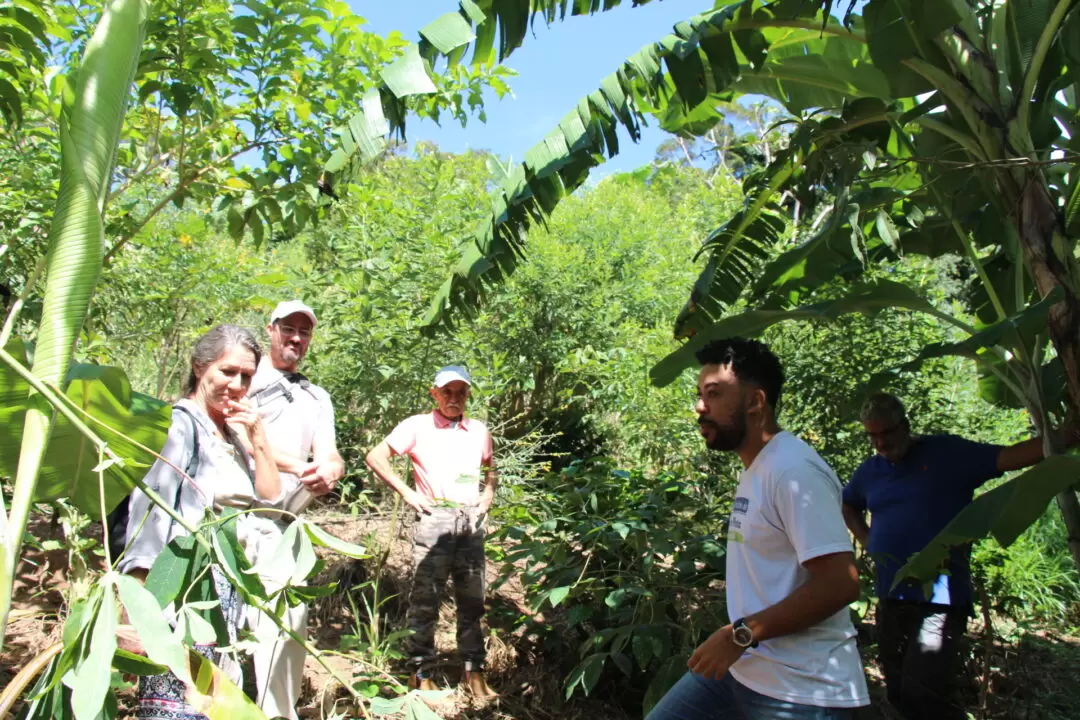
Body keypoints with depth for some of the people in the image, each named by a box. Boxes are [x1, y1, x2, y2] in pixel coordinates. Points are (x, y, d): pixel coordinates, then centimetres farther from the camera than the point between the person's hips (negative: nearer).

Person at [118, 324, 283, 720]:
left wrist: (258, 438, 2)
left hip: (230, 589, 8)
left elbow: (271, 500, 14)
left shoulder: (234, 432, 16)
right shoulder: (181, 422, -7)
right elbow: (150, 506, -18)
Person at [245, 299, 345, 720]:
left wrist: (330, 471, -17)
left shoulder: (317, 397, 20)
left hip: (284, 523, 5)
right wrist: (298, 465, -14)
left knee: (288, 621, 5)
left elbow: (330, 455, 7)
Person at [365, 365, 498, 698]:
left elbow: (490, 466, 27)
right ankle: (421, 673, 17)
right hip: (434, 519, -4)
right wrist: (406, 492, -6)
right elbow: (376, 457, -2)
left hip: (471, 520, 4)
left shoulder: (479, 430, 11)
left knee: (472, 600, 11)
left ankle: (473, 671, 23)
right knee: (425, 600, 2)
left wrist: (489, 492, 9)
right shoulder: (417, 426, -2)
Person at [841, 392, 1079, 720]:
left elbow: (1010, 457, -14)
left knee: (924, 693, -18)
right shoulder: (870, 470, 11)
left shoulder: (946, 452, -4)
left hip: (939, 598, -6)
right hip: (891, 599, 6)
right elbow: (848, 506, 29)